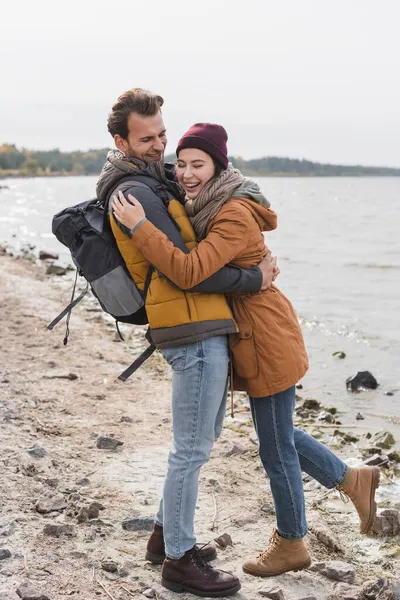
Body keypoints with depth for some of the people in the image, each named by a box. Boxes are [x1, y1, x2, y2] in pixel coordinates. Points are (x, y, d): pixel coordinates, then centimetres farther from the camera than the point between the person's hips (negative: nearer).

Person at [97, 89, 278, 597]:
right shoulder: (136, 192, -14)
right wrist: (254, 279, -11)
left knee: (202, 436, 20)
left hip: (205, 329, 11)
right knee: (192, 448, -3)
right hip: (194, 329, -11)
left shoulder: (155, 180, 18)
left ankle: (166, 533, 32)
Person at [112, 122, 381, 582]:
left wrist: (139, 226, -32)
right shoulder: (204, 209, 7)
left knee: (276, 448, 7)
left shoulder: (236, 215, -23)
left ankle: (291, 545, 27)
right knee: (278, 435, 22)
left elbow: (188, 272, -34)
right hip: (252, 338, 9)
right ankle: (351, 480, 40)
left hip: (268, 341, -9)